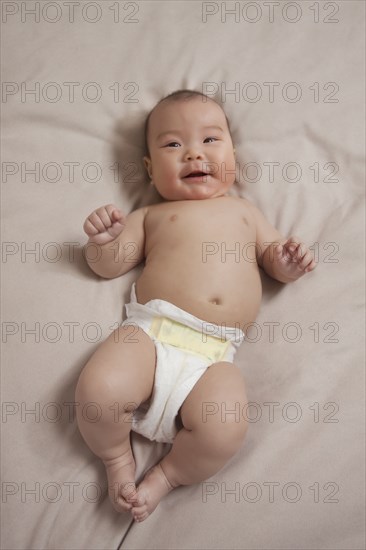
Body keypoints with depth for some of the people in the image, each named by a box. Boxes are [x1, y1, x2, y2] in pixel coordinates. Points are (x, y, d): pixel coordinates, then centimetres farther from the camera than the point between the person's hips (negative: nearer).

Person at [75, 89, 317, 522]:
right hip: (148, 332, 0)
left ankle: (167, 475, 5)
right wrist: (105, 239, -6)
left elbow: (273, 255, 25)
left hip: (214, 354, 1)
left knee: (224, 429, -27)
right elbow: (110, 266, 15)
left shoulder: (244, 211, 25)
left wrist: (286, 262, 2)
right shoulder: (151, 215, 20)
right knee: (98, 388, -28)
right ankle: (118, 458, 6)